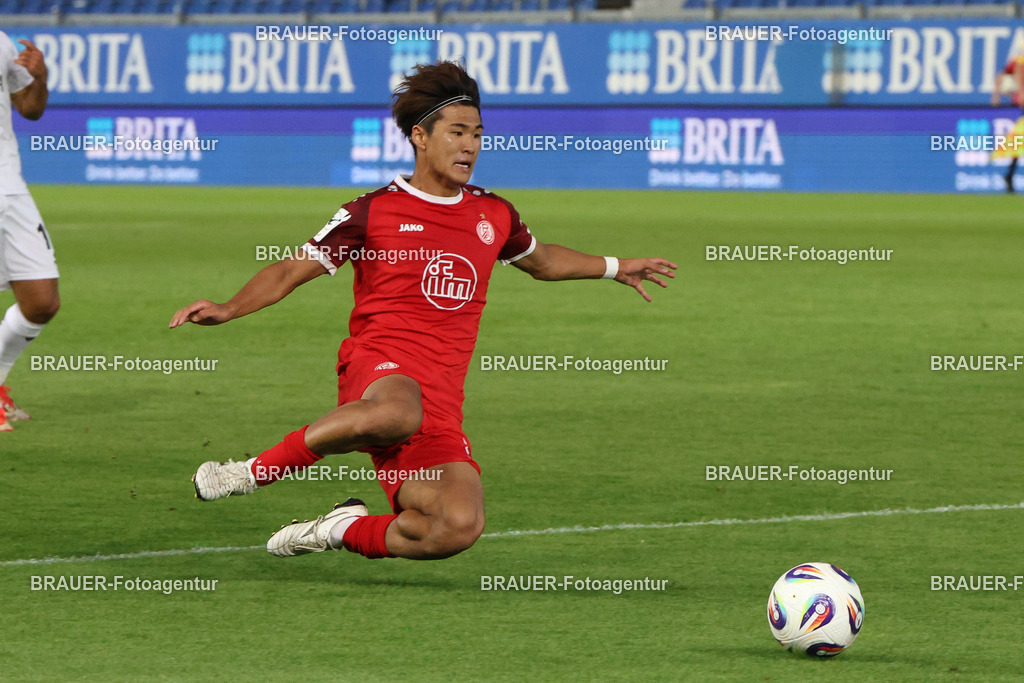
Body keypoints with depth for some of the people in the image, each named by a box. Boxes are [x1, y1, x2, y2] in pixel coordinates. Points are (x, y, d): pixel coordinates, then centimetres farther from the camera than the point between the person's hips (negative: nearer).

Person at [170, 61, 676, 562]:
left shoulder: (494, 217, 18)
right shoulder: (374, 211, 4)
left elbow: (542, 261, 41)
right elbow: (290, 272, 5)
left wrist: (615, 268, 43)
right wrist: (227, 309, -10)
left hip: (441, 401, 4)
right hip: (377, 365, -4)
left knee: (460, 527, -22)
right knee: (400, 413, -45)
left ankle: (346, 531, 5)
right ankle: (257, 470, -24)